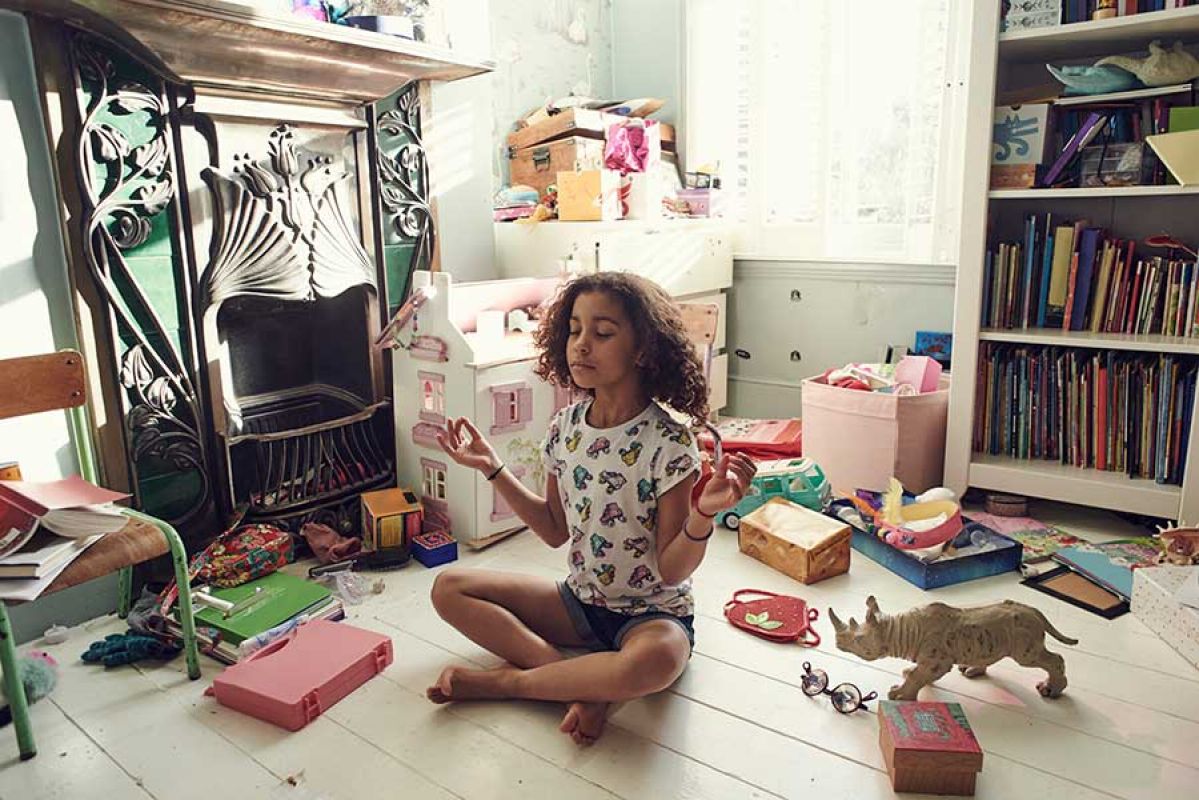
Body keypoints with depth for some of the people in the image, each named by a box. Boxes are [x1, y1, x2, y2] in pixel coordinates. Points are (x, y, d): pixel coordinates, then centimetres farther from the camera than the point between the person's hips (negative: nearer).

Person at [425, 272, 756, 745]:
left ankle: (501, 681, -15)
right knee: (449, 589, -5)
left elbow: (672, 570, -17)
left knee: (655, 661, -40)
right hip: (580, 600, 6)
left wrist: (703, 515, -36)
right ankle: (582, 685, -17)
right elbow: (556, 531, 8)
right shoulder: (566, 426, -4)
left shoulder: (668, 442, -21)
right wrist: (493, 469, 4)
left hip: (653, 613, -6)